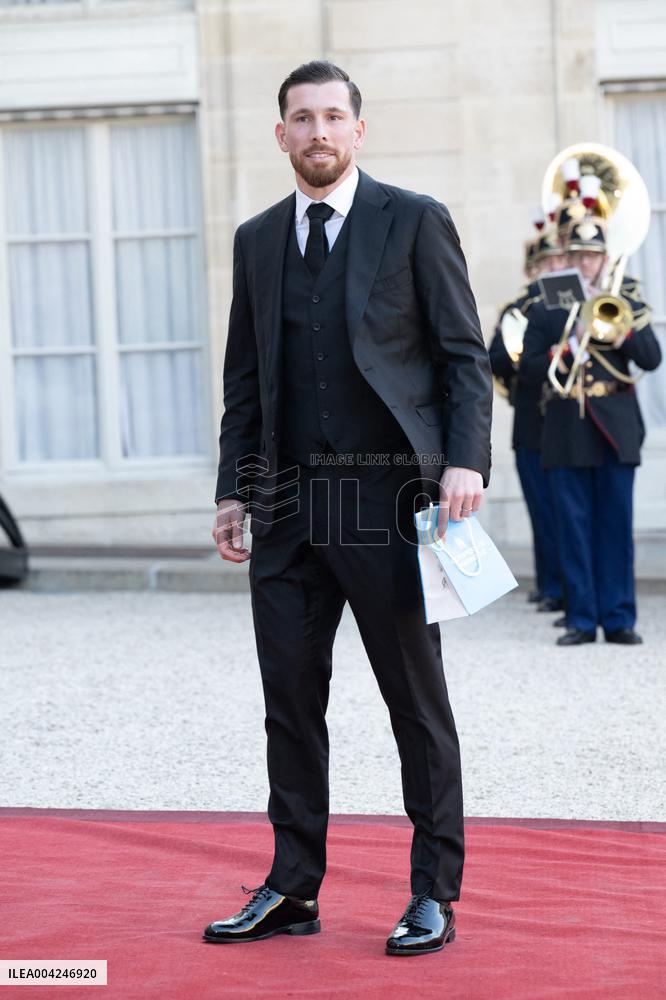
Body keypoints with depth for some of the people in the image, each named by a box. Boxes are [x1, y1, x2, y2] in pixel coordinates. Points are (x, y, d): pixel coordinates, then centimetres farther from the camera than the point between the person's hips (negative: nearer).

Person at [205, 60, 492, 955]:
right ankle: (292, 890, 17)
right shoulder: (256, 240, 15)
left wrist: (466, 461, -14)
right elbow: (245, 378, 17)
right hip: (288, 504, 5)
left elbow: (464, 355, -1)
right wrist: (233, 490, 10)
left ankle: (434, 896, 11)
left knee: (418, 705, 3)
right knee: (291, 704, 7)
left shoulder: (415, 223, 1)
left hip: (388, 499, -4)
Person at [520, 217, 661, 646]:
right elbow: (529, 366, 3)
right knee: (574, 528, 1)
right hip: (567, 430, 0)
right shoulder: (547, 303, 8)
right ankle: (582, 619, 6)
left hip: (616, 428, 0)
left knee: (616, 526, 0)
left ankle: (619, 619, 5)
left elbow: (651, 357, -2)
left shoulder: (625, 297, 8)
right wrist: (568, 348, -13)